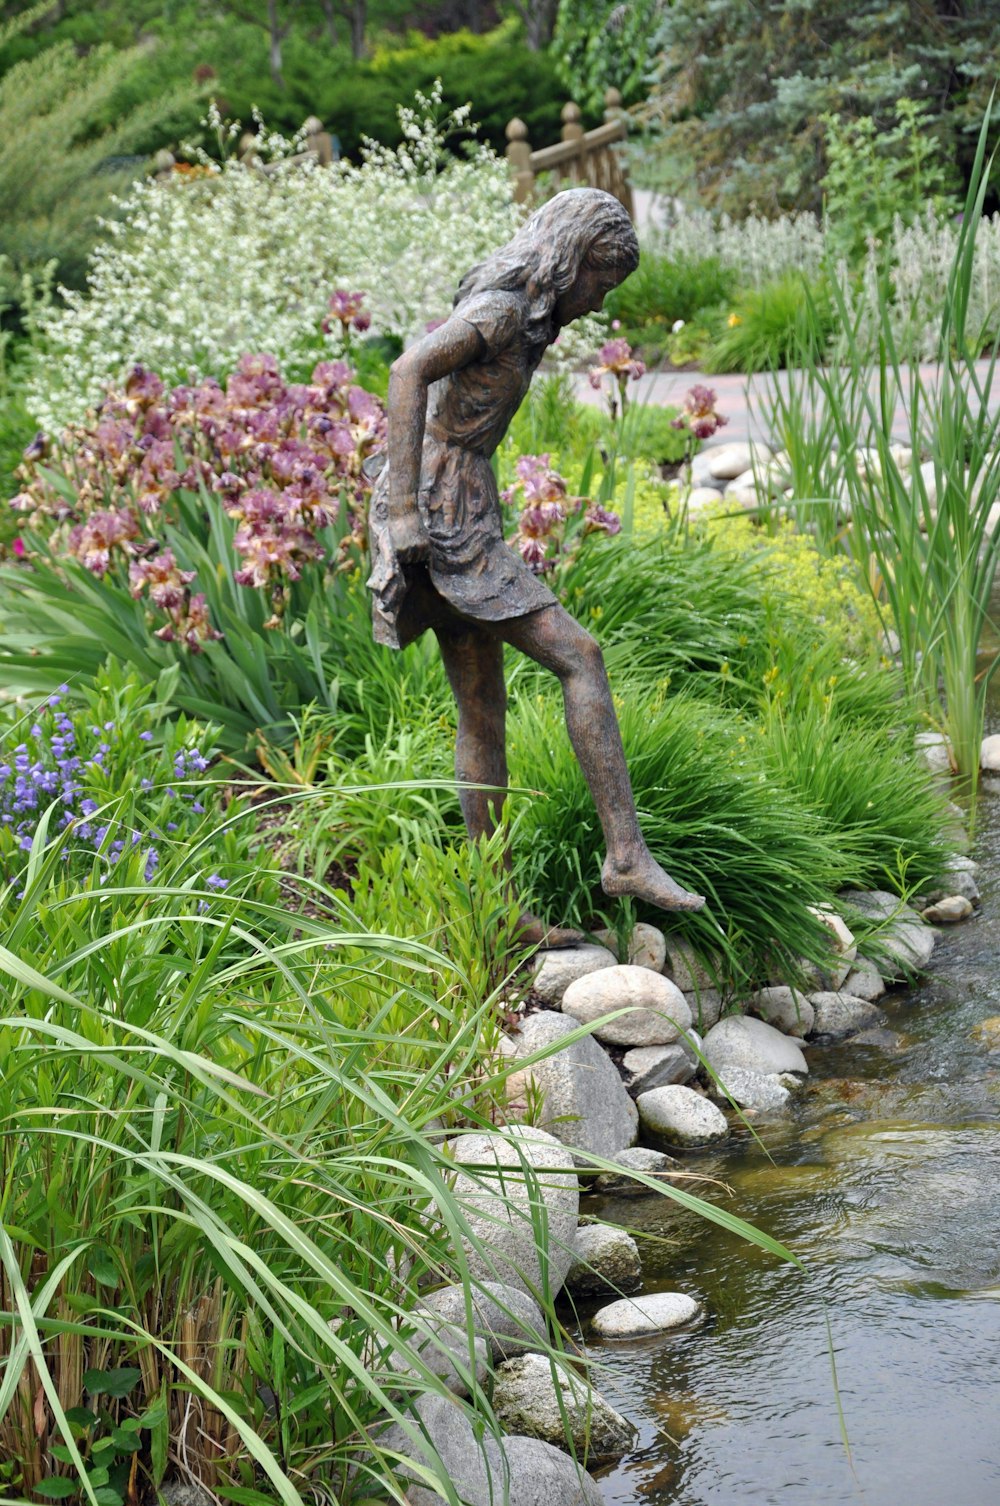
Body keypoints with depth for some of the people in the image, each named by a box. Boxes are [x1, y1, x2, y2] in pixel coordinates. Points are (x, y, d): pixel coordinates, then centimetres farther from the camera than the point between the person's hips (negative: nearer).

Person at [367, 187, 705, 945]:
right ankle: (627, 854, -15)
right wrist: (405, 509, -29)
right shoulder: (501, 307, -12)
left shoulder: (521, 314, 17)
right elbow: (408, 372, -26)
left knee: (485, 716, 9)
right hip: (443, 516, -10)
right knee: (580, 657, -13)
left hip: (458, 513, 10)